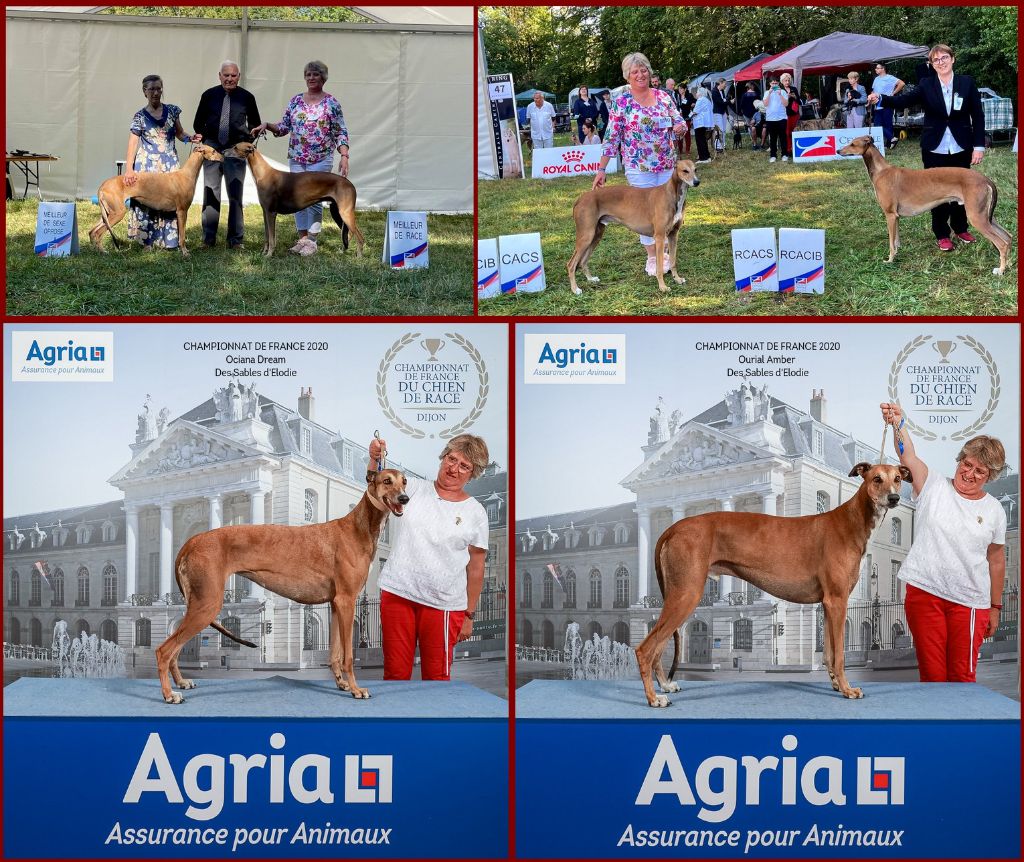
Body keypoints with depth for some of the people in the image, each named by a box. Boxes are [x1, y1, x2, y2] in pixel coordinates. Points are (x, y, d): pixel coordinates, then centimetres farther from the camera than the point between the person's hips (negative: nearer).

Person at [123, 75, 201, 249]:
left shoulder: (172, 111, 6)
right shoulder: (140, 116, -2)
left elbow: (179, 134, 16)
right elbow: (132, 144, -5)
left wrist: (190, 138, -7)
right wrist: (129, 169, -15)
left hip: (169, 164, 2)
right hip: (148, 164, -2)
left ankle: (168, 240, 5)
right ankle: (148, 240, 4)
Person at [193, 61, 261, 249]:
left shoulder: (247, 97, 1)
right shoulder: (209, 95, 3)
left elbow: (255, 124, 13)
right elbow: (198, 123, 13)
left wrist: (247, 143, 4)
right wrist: (206, 141, 4)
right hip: (212, 147, 1)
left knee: (235, 195, 2)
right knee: (210, 194, 3)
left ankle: (236, 240, 6)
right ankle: (209, 239, 9)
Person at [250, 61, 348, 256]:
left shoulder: (332, 103, -2)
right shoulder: (295, 101, 9)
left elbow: (341, 132, -3)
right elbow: (284, 127, 12)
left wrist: (344, 156, -13)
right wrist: (266, 125, -5)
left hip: (320, 160, -4)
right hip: (296, 159, 4)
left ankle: (312, 241, 1)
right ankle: (303, 238, 13)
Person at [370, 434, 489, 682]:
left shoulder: (475, 512, 3)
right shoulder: (414, 489, 5)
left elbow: (475, 568, 5)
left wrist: (469, 615, 4)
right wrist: (375, 459, -31)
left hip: (444, 604, -1)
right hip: (397, 594, 1)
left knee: (437, 675, 6)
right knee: (396, 672, 6)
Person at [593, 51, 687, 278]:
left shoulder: (663, 97, 5)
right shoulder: (621, 102, -5)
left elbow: (679, 122, 11)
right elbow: (612, 137, -5)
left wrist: (680, 126, -15)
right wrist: (601, 169, -7)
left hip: (667, 165, 4)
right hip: (639, 166, -4)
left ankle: (664, 253, 20)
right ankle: (652, 259, 10)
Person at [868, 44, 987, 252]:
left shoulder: (967, 83, -1)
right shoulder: (926, 85, -2)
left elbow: (978, 116, 0)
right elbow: (905, 100, -16)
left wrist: (979, 146, -5)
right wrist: (881, 99, -35)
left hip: (961, 147, 1)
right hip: (935, 149, 0)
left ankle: (960, 228, 30)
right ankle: (942, 234, 16)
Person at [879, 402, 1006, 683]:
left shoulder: (993, 510, 6)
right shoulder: (934, 486, 1)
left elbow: (996, 560, 13)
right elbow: (908, 455, -16)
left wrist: (995, 607, 14)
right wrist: (898, 424, -36)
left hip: (969, 602, 1)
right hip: (924, 593, -1)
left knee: (962, 676, 2)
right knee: (931, 674, 5)